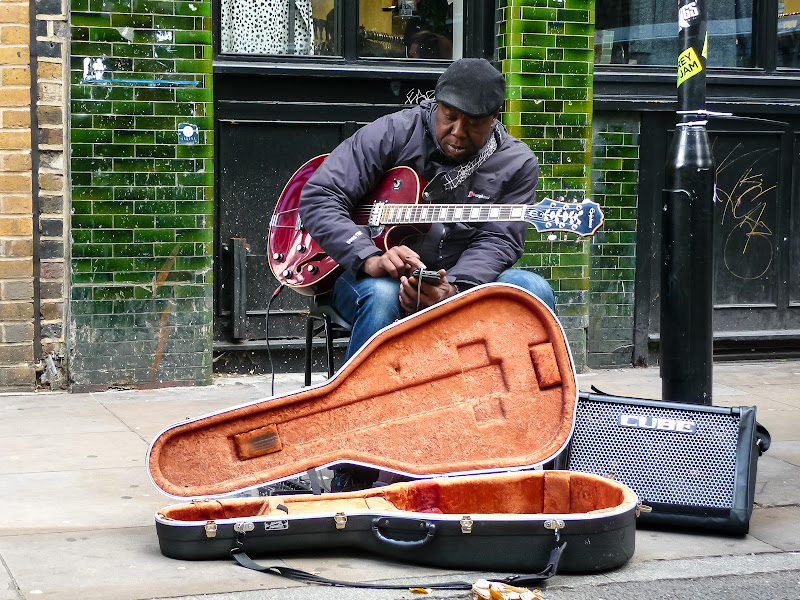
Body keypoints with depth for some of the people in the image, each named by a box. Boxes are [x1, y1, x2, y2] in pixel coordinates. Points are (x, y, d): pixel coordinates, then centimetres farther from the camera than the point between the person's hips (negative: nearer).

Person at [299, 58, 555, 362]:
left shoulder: (517, 164, -1)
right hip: (373, 276, -2)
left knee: (535, 291, -24)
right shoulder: (394, 133, -6)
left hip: (460, 281, 2)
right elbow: (318, 197, -11)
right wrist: (370, 260, -27)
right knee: (383, 295, -38)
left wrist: (453, 289, -30)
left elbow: (498, 241, -8)